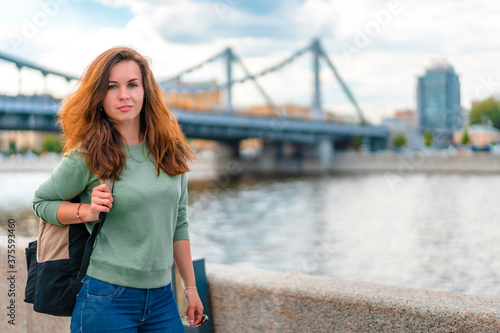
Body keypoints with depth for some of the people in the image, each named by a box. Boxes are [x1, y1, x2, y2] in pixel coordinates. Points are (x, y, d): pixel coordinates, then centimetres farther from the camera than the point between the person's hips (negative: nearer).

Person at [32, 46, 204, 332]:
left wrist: (191, 287, 13)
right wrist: (87, 211, -14)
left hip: (162, 298, 4)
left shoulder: (170, 151, 3)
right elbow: (42, 202, 5)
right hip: (107, 299, -4)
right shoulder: (87, 156, -9)